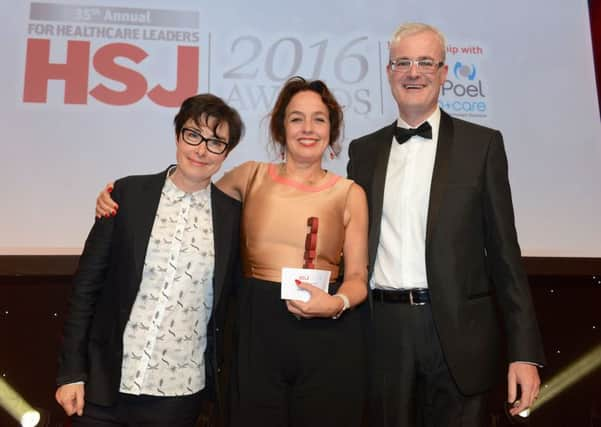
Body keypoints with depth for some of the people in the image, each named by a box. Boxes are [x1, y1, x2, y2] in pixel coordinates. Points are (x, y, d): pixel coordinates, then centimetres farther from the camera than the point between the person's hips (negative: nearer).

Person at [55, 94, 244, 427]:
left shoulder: (233, 214, -1)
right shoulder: (128, 193, -3)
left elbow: (228, 303, 5)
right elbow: (87, 283, -1)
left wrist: (222, 380, 6)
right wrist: (71, 371, -2)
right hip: (106, 385, 0)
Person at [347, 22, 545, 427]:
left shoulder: (482, 143, 1)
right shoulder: (364, 150, 9)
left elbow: (503, 251, -2)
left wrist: (524, 351, -6)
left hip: (458, 333, -2)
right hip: (384, 332, 3)